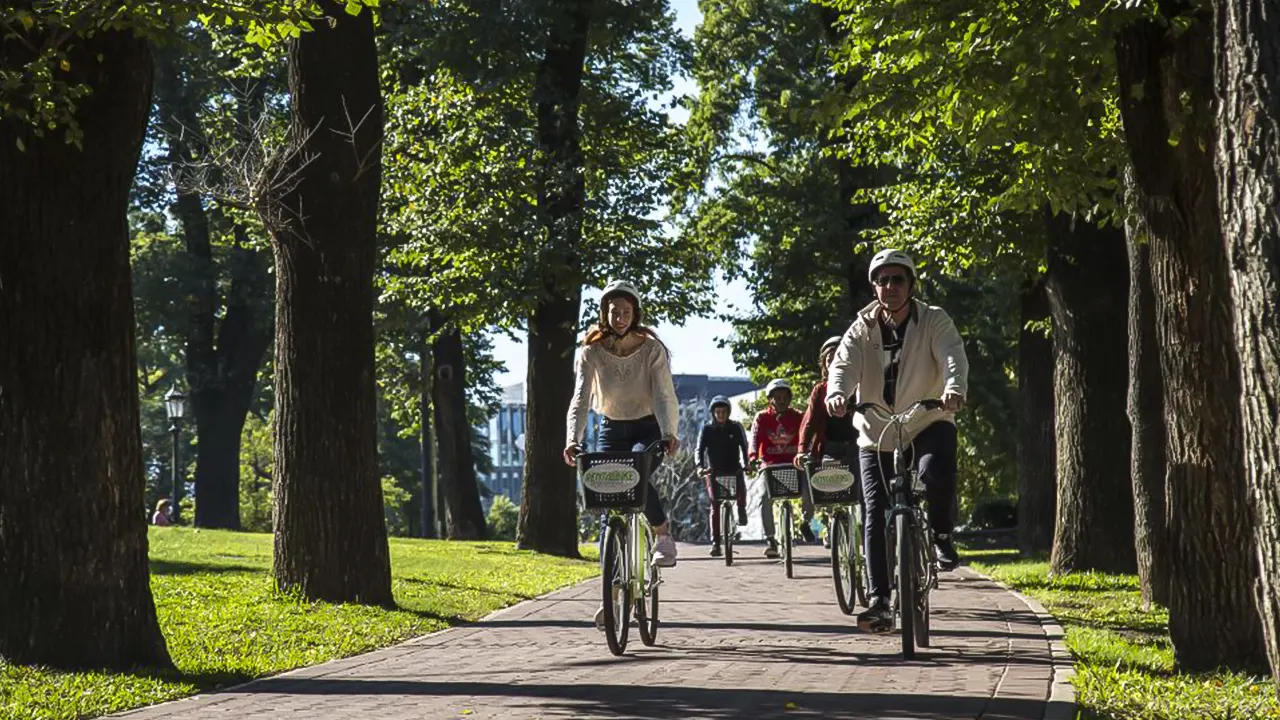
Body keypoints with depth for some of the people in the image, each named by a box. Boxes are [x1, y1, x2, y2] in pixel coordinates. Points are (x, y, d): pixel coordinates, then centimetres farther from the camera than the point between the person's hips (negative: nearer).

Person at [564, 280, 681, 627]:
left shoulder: (652, 349, -13)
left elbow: (664, 396, -20)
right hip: (611, 429, 2)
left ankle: (663, 534, -8)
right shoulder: (592, 352, -11)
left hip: (647, 428, -2)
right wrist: (573, 439, -36)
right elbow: (581, 398, -20)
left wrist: (669, 434, -38)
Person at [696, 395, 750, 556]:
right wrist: (700, 466, -24)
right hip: (714, 471, -1)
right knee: (715, 505, -12)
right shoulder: (707, 429, 1)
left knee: (741, 491, -22)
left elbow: (744, 447, -4)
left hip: (734, 469, 1)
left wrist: (747, 464, -22)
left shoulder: (736, 427, 2)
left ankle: (741, 510, 16)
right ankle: (715, 543, -13)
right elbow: (700, 450, -6)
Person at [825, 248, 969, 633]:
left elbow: (953, 356, -23)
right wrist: (836, 393, -40)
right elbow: (844, 364, -16)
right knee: (877, 518, -4)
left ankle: (941, 536, -7)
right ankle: (880, 601, -1)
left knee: (937, 469, -34)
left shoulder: (934, 321, -5)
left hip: (928, 426, -2)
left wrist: (954, 388, -46)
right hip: (877, 433, 2)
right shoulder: (862, 329, 0)